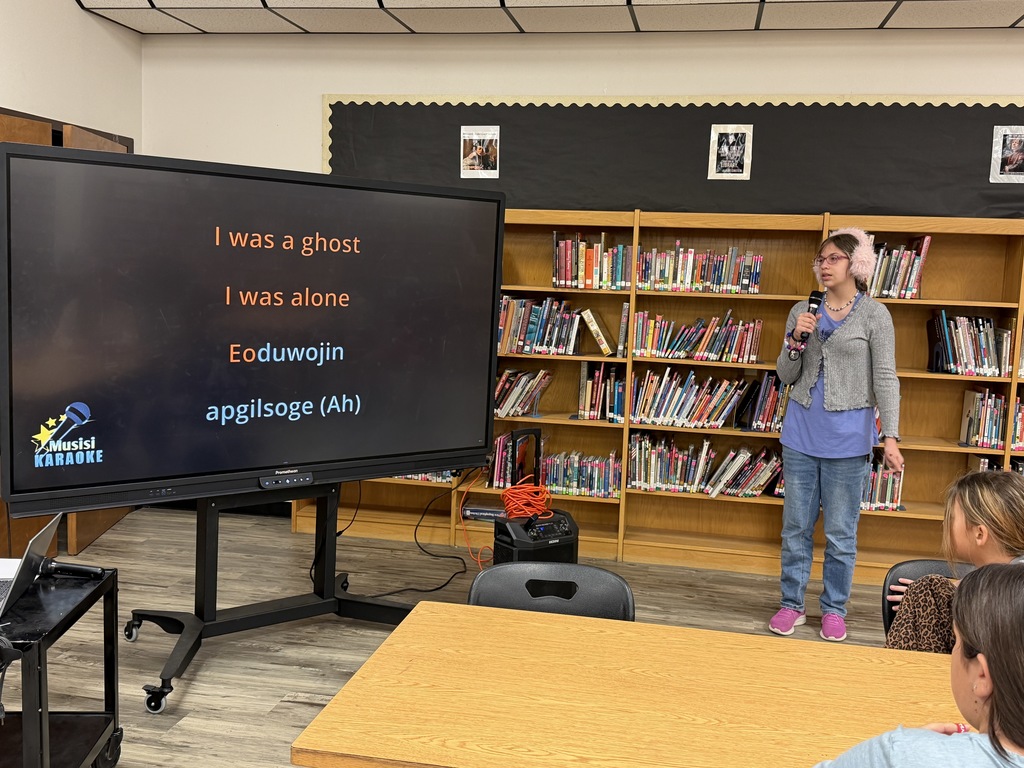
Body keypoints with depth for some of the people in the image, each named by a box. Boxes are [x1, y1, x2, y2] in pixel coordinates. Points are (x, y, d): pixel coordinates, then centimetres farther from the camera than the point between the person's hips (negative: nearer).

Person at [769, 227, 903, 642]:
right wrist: (796, 339, -11)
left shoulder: (874, 315, -3)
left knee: (841, 533, 6)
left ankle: (834, 609, 21)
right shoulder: (803, 312, 7)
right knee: (796, 527, 10)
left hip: (848, 440, -3)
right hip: (801, 435, 3)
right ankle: (791, 604, 22)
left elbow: (885, 378, -7)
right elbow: (786, 375, 8)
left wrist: (890, 436, -16)